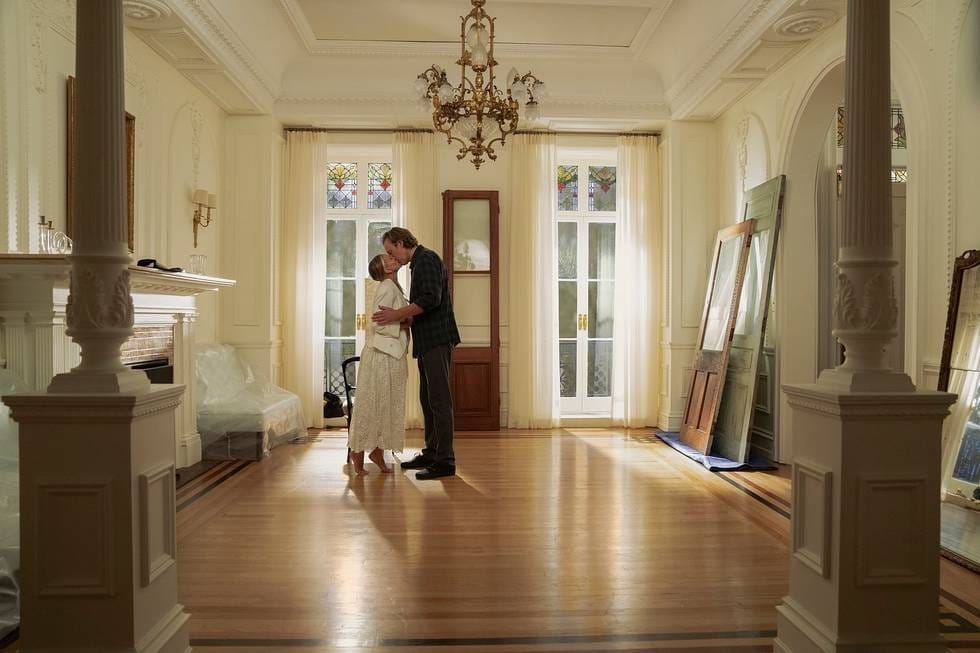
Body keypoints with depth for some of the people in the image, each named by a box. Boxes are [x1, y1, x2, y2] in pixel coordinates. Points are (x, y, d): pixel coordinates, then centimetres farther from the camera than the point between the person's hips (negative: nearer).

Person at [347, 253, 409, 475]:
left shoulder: (393, 288, 17)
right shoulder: (387, 288, -12)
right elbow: (379, 324, -19)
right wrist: (406, 324, -14)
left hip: (392, 355, 9)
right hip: (381, 354, -9)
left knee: (387, 405, 11)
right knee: (372, 404, -1)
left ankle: (377, 451, 19)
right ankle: (358, 451, 11)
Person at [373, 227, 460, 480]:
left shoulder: (427, 259, -9)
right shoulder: (419, 263, 22)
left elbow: (431, 299, -22)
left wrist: (397, 314, -15)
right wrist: (400, 316, 14)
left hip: (437, 340, -10)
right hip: (427, 341, 10)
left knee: (439, 399, -9)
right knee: (427, 399, 14)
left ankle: (445, 460, -5)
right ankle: (431, 453, 22)